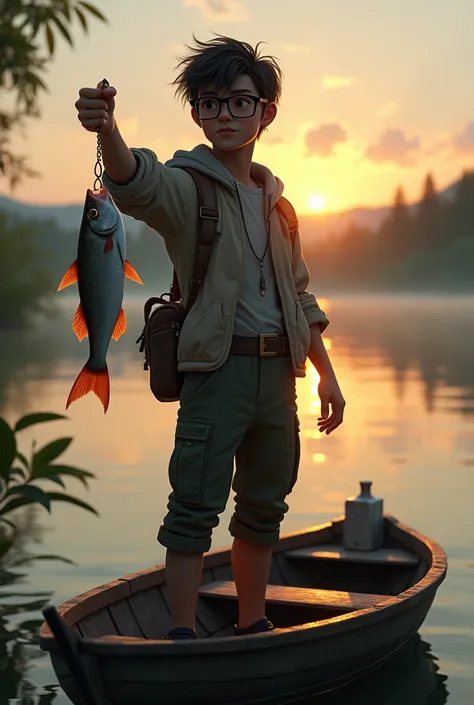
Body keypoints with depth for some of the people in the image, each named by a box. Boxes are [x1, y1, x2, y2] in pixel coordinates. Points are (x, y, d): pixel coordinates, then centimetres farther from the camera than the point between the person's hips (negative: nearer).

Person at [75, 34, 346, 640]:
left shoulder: (274, 197, 16)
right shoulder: (186, 186, -4)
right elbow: (139, 183, -29)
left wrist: (326, 373, 17)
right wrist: (107, 131, -51)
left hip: (278, 370, 6)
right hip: (217, 368, -6)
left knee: (264, 506, 13)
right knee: (196, 506, -8)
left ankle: (252, 626, 25)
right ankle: (183, 635, 0)